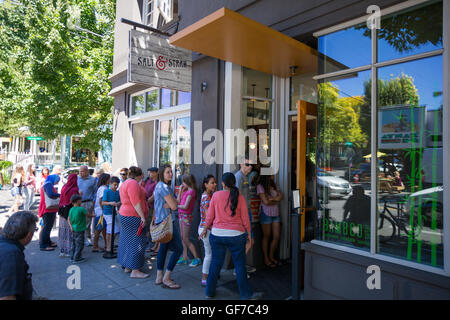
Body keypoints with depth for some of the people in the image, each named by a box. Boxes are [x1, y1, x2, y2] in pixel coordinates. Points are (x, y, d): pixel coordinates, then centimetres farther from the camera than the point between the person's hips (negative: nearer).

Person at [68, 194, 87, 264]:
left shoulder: (71, 209, 4)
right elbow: (87, 214, -5)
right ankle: (76, 259, 5)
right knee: (79, 245, 2)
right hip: (80, 230, -7)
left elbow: (69, 219, 6)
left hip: (74, 230, 7)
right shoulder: (81, 209, -16)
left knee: (74, 244, 16)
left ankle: (73, 258, 24)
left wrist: (71, 227, 3)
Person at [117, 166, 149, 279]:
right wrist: (142, 216, -23)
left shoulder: (125, 183, 17)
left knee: (128, 241, 15)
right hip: (133, 217, -11)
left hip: (125, 215, 11)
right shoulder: (133, 183, -16)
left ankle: (127, 267, 25)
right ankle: (135, 271, -3)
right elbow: (136, 202, -23)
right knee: (136, 242, -7)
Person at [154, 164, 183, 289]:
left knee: (163, 248, 16)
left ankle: (159, 277, 24)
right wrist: (171, 204, 0)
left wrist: (167, 204, -7)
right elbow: (174, 206, -19)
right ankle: (166, 279, 2)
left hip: (161, 221, 10)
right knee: (178, 249, -5)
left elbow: (174, 202, 12)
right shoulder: (163, 187, -18)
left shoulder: (162, 186, 15)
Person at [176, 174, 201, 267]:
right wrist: (181, 190, 3)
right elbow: (178, 201, 5)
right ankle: (185, 258, 21)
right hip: (181, 215, 8)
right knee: (182, 238, 12)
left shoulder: (191, 191, -16)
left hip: (186, 216, -8)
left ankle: (197, 258, 6)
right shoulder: (185, 191, 10)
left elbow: (185, 206, -19)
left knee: (186, 239, -3)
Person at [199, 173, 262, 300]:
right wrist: (249, 235, 9)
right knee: (240, 265, 10)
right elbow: (245, 219, -2)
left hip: (217, 234, 2)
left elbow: (210, 216, 2)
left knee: (215, 263, 15)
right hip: (236, 235, -1)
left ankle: (210, 292, 27)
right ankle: (246, 294, 21)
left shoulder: (216, 195, -2)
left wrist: (205, 230, 17)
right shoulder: (240, 197, -4)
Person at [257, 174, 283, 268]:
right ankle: (266, 259, 18)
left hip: (275, 213, 6)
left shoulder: (274, 185, 12)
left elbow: (281, 196, 1)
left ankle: (271, 256, 23)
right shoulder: (260, 186, -9)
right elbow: (266, 202, -15)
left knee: (277, 237, 6)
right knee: (266, 236, 5)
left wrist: (272, 199, -15)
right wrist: (276, 201, -2)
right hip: (266, 213, -6)